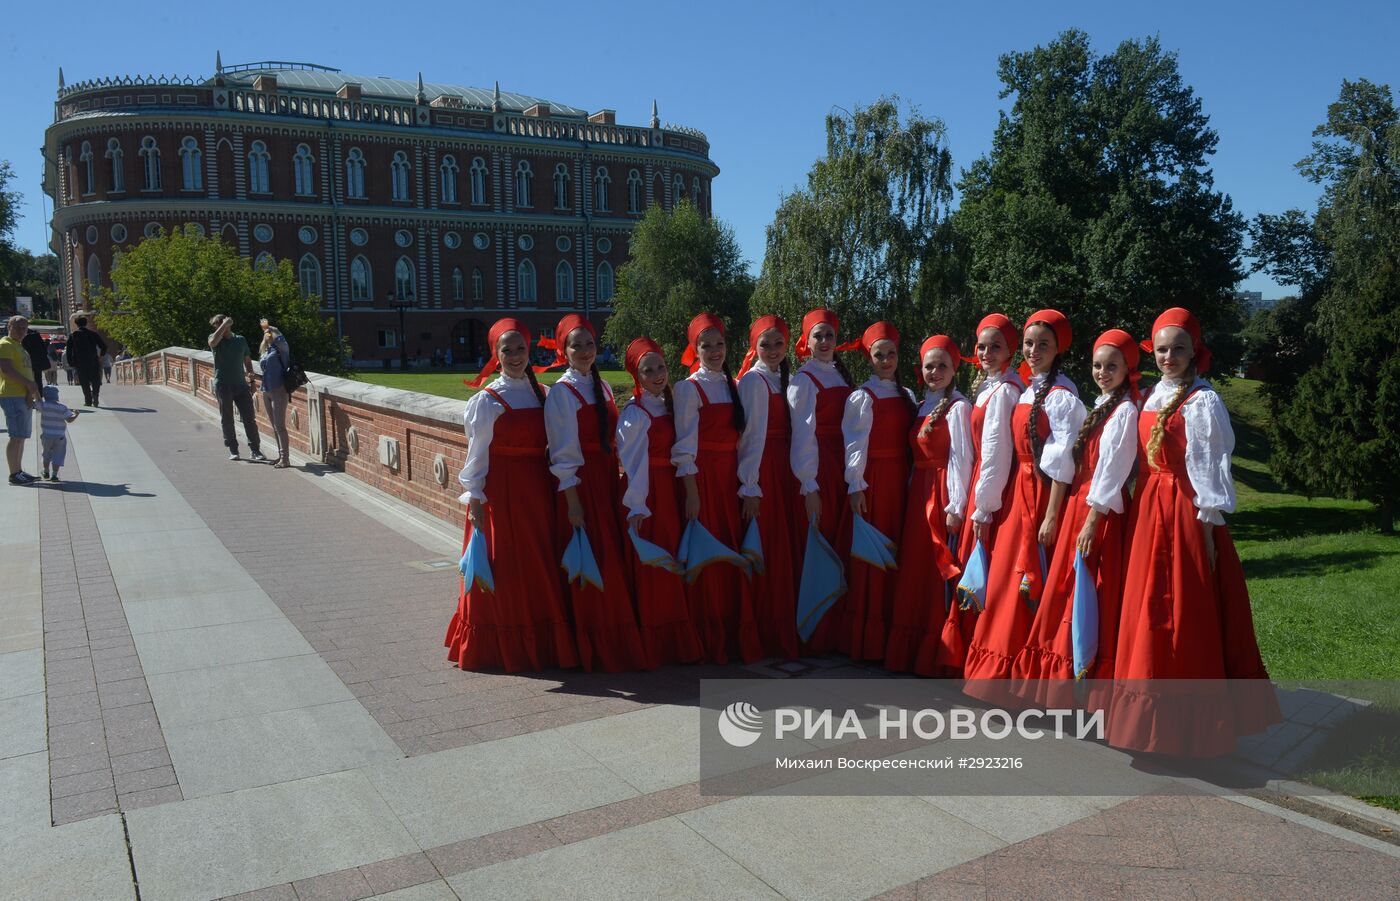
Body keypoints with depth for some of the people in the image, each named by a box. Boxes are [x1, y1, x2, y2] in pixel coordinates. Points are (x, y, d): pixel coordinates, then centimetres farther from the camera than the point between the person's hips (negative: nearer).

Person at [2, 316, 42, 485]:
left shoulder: (20, 346, 22)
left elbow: (27, 371, 16)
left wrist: (31, 392, 1)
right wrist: (29, 383, -18)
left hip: (24, 397, 9)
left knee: (21, 436, 12)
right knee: (16, 436, -10)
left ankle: (19, 471, 18)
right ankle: (14, 474, -7)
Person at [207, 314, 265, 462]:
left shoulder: (241, 340, 10)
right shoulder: (215, 338, 1)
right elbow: (213, 342, -25)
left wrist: (251, 378, 8)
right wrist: (224, 324, -21)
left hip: (241, 384, 2)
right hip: (223, 386, -2)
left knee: (249, 418, -3)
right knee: (227, 419, 5)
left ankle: (255, 451, -4)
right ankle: (233, 450, 14)